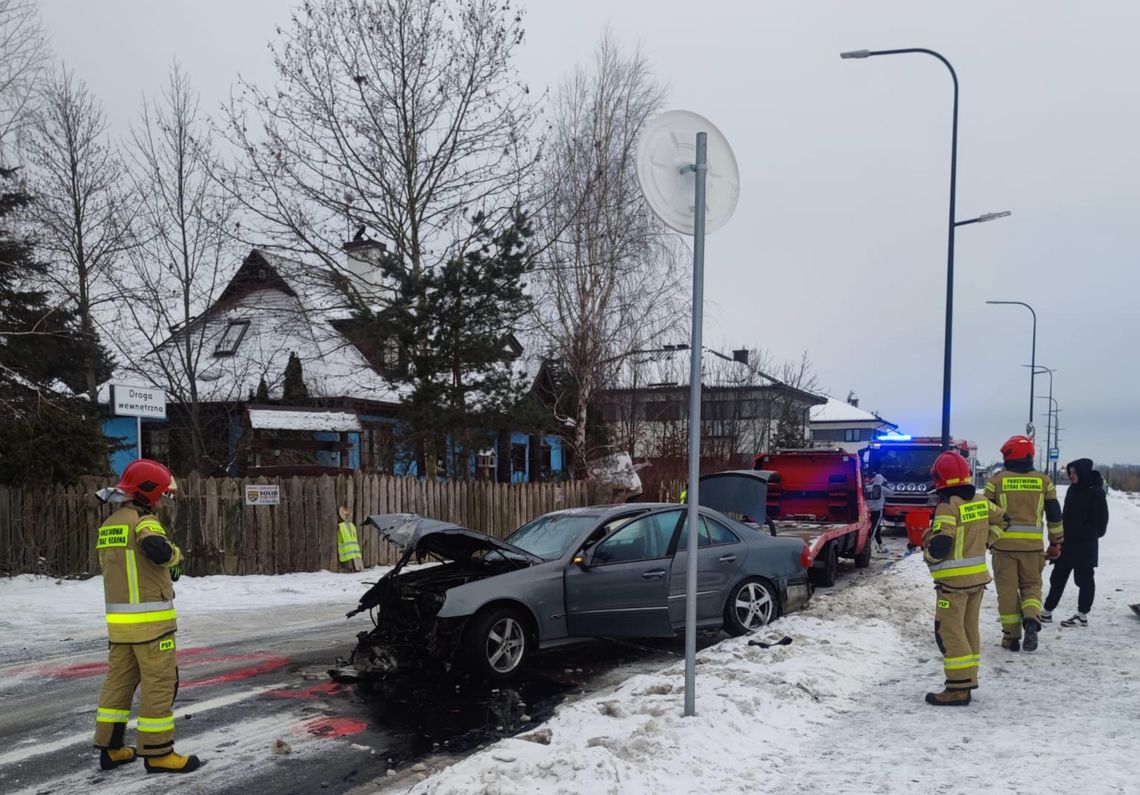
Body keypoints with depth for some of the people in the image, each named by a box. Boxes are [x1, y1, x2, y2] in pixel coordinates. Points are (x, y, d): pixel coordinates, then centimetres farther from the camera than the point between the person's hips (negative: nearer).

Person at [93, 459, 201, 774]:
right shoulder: (143, 520, -14)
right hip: (150, 619, -8)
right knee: (159, 684, -2)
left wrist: (164, 570, 14)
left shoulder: (108, 525, 14)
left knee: (119, 680, 15)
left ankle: (110, 748, 22)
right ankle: (158, 753, 3)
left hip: (118, 618, 8)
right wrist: (175, 554, -10)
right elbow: (158, 550, -33)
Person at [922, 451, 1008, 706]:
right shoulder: (980, 502, 5)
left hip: (953, 580, -8)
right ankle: (969, 680, 24)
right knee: (970, 629, 17)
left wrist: (928, 555, -6)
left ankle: (958, 689, -3)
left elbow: (940, 544, -25)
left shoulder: (948, 506, -20)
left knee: (950, 633, -3)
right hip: (978, 577, 8)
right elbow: (1002, 519, 21)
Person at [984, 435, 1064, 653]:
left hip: (1003, 543, -1)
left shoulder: (996, 480, -2)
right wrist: (1056, 543, 20)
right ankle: (1032, 619, -10)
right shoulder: (1043, 481, 4)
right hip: (1032, 545, 2)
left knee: (1007, 589, 7)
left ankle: (1011, 636, 9)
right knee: (1031, 584, 16)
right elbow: (1055, 515, 9)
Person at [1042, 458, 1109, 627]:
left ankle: (1082, 616, 10)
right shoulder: (1073, 489, 11)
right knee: (1058, 577, 11)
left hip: (1085, 545, -8)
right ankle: (1047, 611, 18)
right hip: (1067, 543, 8)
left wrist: (1083, 533, -17)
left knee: (1084, 579, 1)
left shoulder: (1096, 492, -11)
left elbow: (1101, 520, -12)